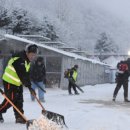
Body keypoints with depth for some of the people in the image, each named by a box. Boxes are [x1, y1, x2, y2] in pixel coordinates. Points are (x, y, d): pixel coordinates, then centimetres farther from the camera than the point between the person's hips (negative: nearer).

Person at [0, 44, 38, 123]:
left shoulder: (27, 61, 6)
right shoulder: (19, 59, -26)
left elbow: (26, 74, 11)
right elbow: (22, 75, -29)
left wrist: (29, 85, 4)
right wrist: (29, 87, -26)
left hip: (18, 83, 9)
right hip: (10, 82, -9)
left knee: (19, 100, 7)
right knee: (10, 100, -7)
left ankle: (19, 117, 13)